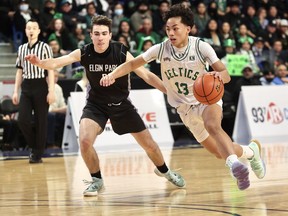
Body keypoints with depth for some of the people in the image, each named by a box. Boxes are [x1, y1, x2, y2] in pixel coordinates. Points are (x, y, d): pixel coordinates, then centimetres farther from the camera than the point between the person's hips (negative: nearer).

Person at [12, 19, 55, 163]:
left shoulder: (44, 47, -1)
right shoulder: (21, 49, 13)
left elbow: (50, 70, -4)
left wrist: (51, 91, -11)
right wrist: (16, 91, 12)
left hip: (40, 86, -4)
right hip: (26, 88, 4)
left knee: (40, 121, -2)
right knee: (23, 120, -7)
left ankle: (38, 154, 6)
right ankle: (34, 146, 15)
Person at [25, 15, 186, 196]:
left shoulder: (122, 53, -20)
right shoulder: (84, 54, -17)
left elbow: (147, 75, -14)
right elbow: (57, 62, -29)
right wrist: (40, 63, -50)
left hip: (121, 104, 0)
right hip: (96, 104, 0)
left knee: (148, 144, 7)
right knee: (85, 140, -23)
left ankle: (164, 170, 39)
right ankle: (97, 180, 2)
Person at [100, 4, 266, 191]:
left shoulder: (201, 47, -18)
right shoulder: (161, 49, -12)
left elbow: (226, 75, -22)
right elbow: (132, 64, -6)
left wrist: (219, 75, -47)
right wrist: (113, 74, -25)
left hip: (207, 98, -3)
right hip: (185, 108, 3)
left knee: (212, 126, -38)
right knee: (220, 152, 5)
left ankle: (234, 163, -54)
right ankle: (250, 151, 32)